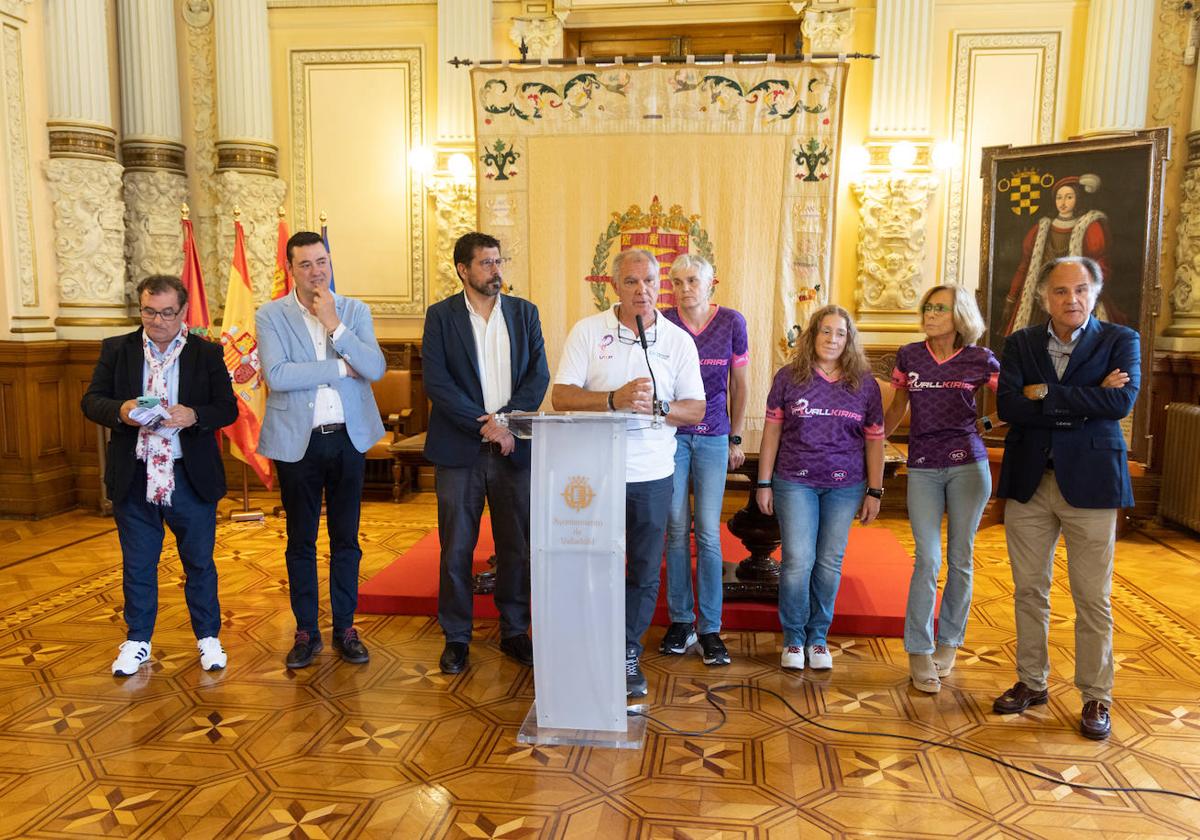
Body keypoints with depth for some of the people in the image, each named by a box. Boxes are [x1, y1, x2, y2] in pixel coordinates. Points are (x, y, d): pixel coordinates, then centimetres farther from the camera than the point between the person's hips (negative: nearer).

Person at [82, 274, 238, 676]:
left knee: (200, 563, 10)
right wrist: (120, 411, -20)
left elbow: (228, 408, -2)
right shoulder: (116, 349, 4)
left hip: (191, 478, -1)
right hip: (134, 479, 1)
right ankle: (137, 640, 30)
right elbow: (91, 400, 2)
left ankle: (208, 637, 25)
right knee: (137, 566, 13)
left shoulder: (208, 353, 0)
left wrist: (194, 415, -22)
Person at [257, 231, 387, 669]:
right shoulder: (271, 316, -2)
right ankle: (306, 632, 21)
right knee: (301, 541, 8)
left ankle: (345, 628, 21)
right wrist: (341, 368, -14)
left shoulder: (355, 311, 4)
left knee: (345, 539, 9)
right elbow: (276, 375, -17)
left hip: (348, 438, 2)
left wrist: (335, 325, -16)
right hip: (298, 441, -1)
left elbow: (375, 369, -9)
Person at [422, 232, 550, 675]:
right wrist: (484, 425, -15)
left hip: (513, 445, 2)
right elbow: (436, 381, -8)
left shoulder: (524, 313, 8)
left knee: (517, 546, 9)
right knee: (456, 547, 5)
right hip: (459, 448, -2)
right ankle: (456, 638, 18)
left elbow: (539, 375, 2)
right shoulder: (440, 316, 1)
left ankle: (514, 632, 23)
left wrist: (506, 420, -12)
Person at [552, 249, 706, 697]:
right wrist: (614, 399, -21)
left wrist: (657, 407, -16)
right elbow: (561, 396, -8)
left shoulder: (678, 341, 4)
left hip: (651, 475, 2)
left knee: (644, 572, 9)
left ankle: (627, 655, 25)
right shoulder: (588, 331, -1)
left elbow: (696, 408, 3)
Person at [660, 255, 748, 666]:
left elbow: (740, 385, 7)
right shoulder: (662, 324, -4)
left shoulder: (732, 322, -1)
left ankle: (710, 629, 8)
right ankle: (681, 621, 18)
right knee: (676, 530, 4)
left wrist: (736, 438, 8)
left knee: (708, 533, -1)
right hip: (670, 434, 0)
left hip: (713, 437, 0)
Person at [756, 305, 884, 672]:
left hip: (845, 486, 2)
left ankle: (818, 638, 22)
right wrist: (764, 483, 2)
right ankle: (793, 638, 13)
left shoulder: (865, 384, 4)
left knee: (830, 563, 6)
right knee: (798, 560, -6)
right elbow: (772, 431, 3)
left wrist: (874, 491, 5)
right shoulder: (789, 377, 1)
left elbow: (874, 440, 7)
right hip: (795, 482, -1)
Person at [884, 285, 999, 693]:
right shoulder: (909, 356, 5)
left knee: (960, 559, 7)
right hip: (922, 469, 0)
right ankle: (919, 653, 3)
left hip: (968, 465, 0)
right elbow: (896, 409, 16)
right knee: (927, 561, -5)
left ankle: (948, 642, 23)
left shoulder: (979, 360, 0)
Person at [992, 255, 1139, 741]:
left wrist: (1045, 395, -13)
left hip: (1089, 481, -2)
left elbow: (1122, 401, -17)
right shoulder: (1021, 344, 6)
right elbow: (1007, 405, -10)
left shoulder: (1120, 341, 1)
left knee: (1092, 599, 5)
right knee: (1029, 591, 12)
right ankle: (1032, 682, 27)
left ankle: (1096, 697, 20)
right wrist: (1085, 400, -14)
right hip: (1029, 482, 3)